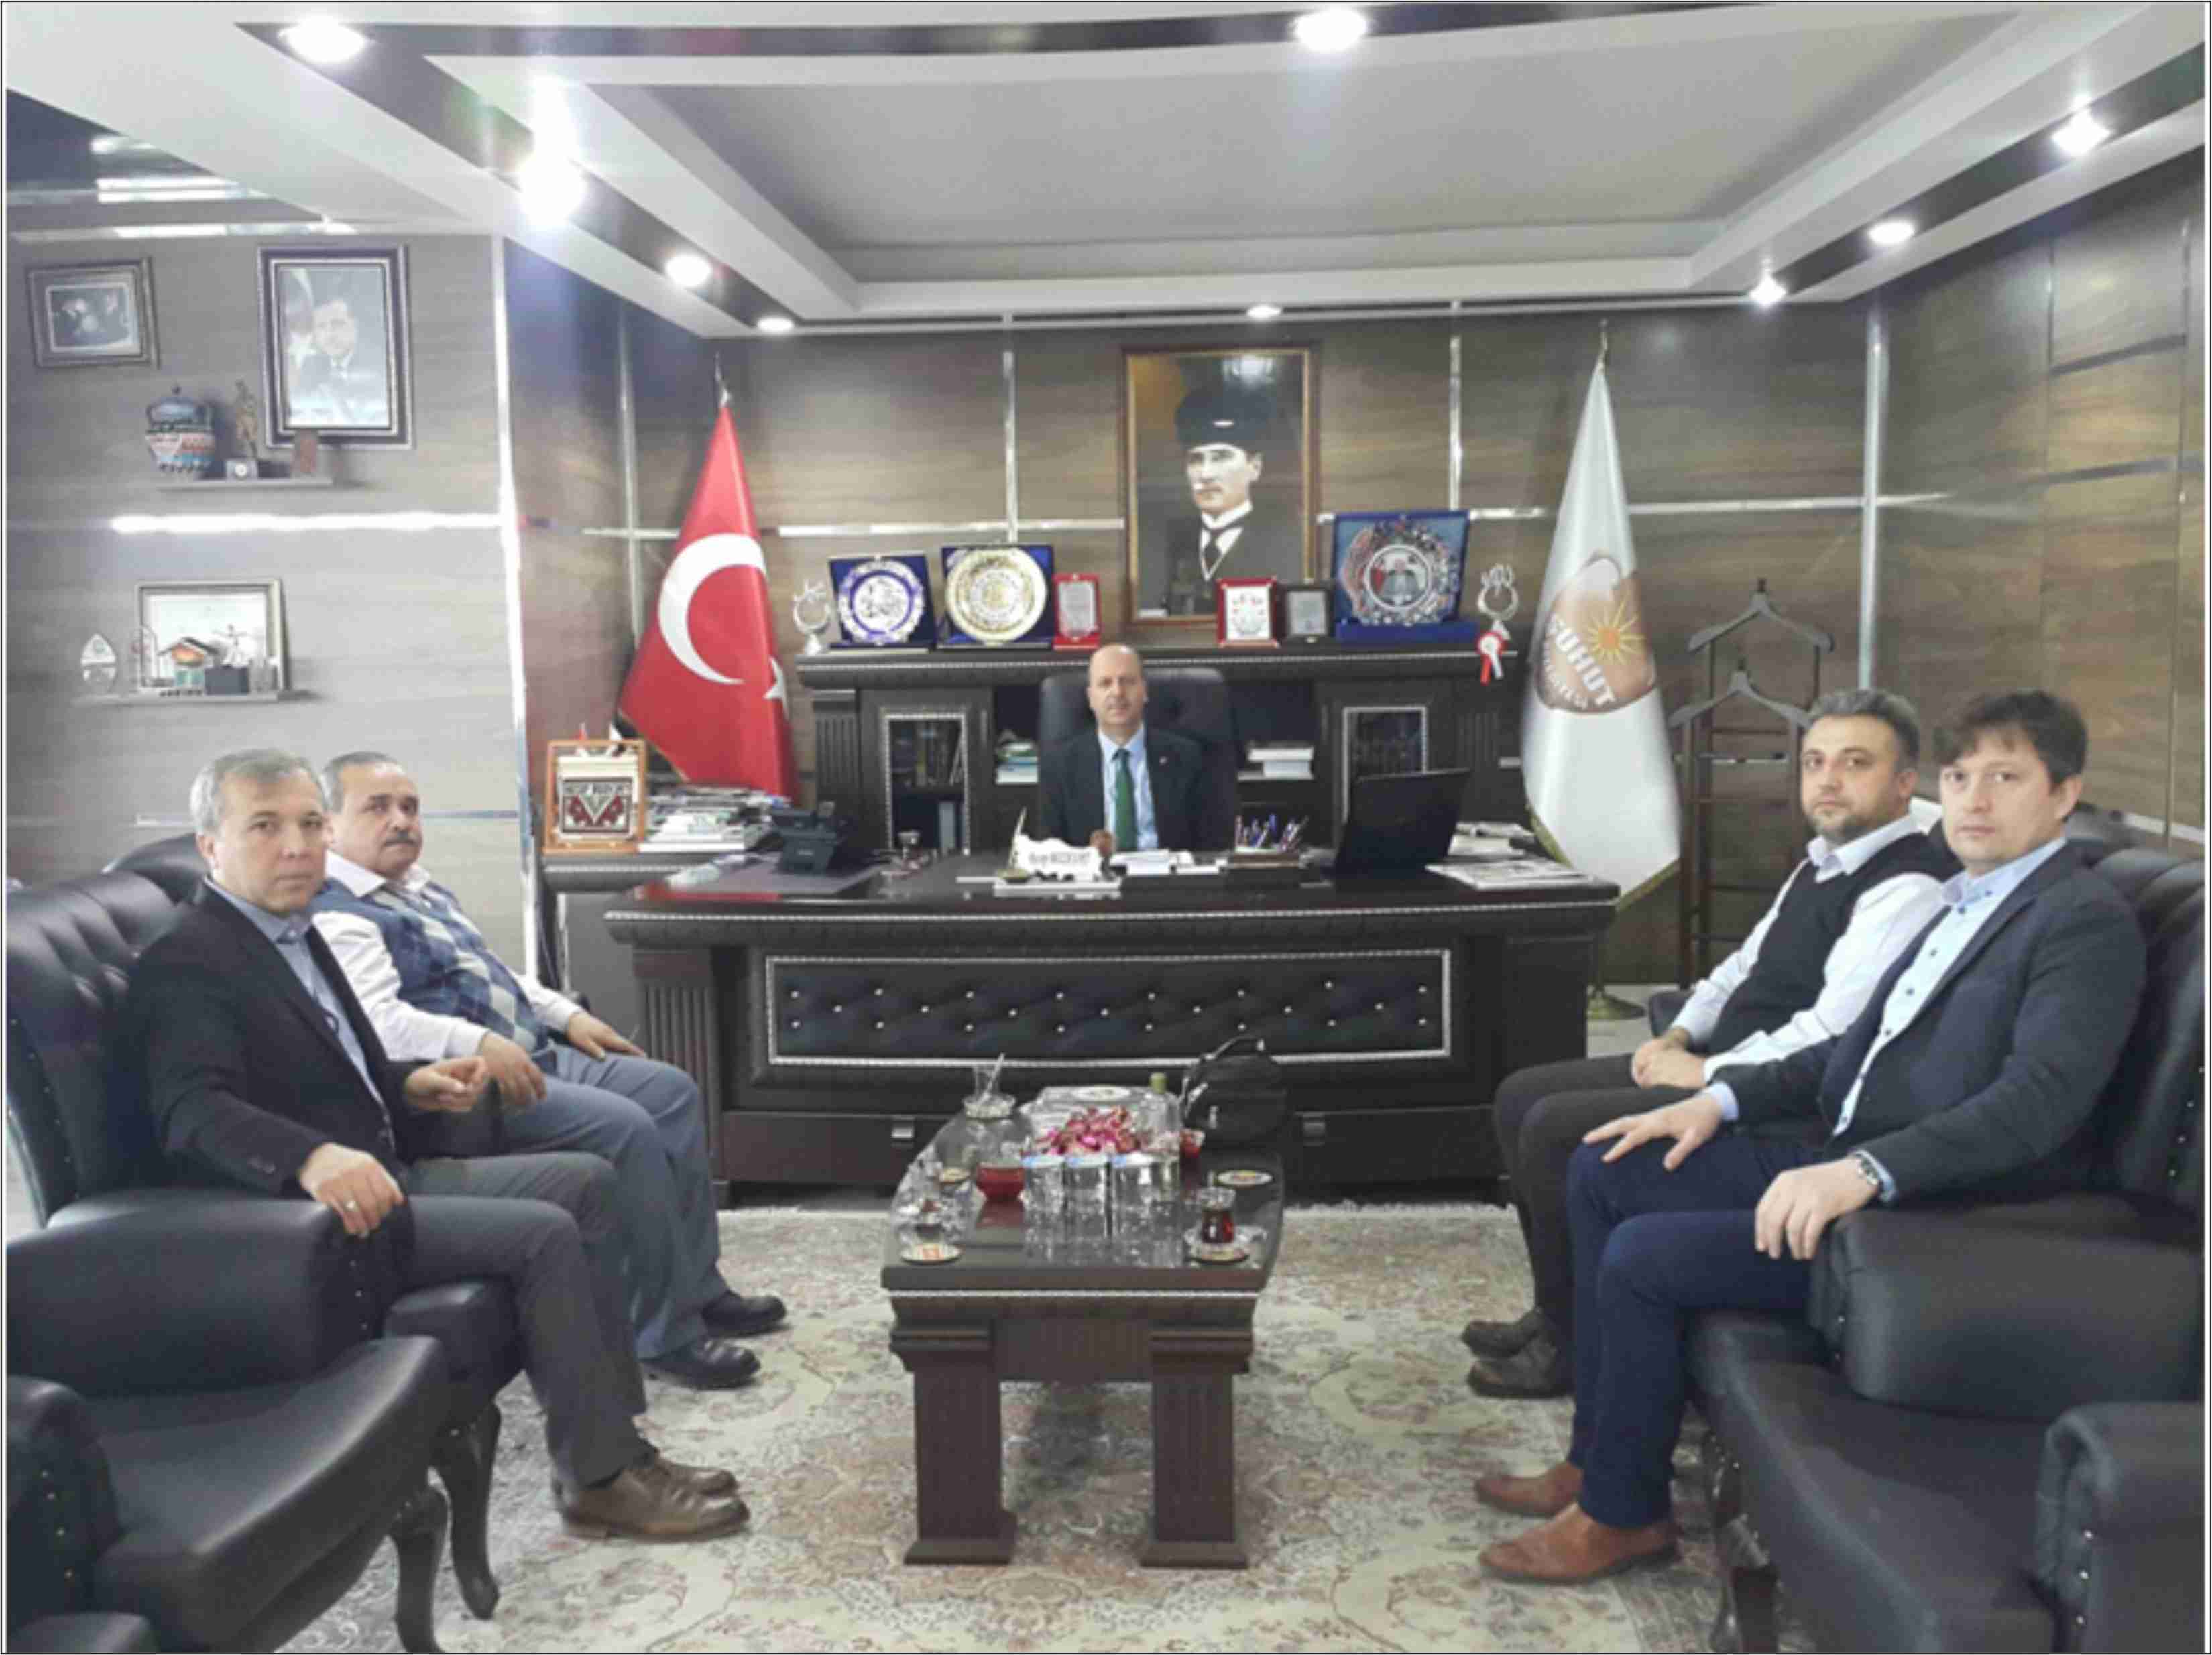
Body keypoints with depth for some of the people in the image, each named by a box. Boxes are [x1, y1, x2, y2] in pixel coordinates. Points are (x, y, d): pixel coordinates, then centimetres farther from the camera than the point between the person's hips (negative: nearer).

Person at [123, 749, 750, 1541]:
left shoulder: (290, 933, 16)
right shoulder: (184, 963, -13)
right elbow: (191, 1111, -29)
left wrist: (410, 1087, 6)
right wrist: (315, 1158, -46)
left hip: (377, 1172, 10)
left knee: (584, 1183, 4)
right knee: (544, 1234, -20)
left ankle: (612, 1438, 4)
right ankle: (598, 1478, -7)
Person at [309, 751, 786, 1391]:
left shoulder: (421, 888, 21)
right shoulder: (337, 917, -11)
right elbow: (376, 1021, -26)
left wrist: (568, 1014, 18)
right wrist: (478, 1045, -37)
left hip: (533, 1056, 11)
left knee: (672, 1091, 3)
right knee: (625, 1128, -24)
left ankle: (696, 1289, 7)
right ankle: (666, 1334, -14)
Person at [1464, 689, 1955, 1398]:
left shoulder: (1907, 888, -17)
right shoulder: (1821, 864, 15)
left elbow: (1831, 1035, -24)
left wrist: (1707, 1073, -16)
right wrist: (1679, 1035, 6)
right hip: (1721, 1066, 10)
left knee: (1554, 1129, -20)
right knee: (1521, 1097, 4)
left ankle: (1572, 1345, -2)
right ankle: (1559, 1311, 13)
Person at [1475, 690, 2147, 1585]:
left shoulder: (2087, 921, -12)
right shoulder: (1969, 900, 17)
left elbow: (2039, 1098, -25)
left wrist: (1866, 1172, -35)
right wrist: (1721, 1099, 8)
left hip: (1939, 1208, -9)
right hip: (1850, 1156, 10)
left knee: (1641, 1258, -19)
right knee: (1603, 1175, 4)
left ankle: (1624, 1511, 3)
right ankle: (1600, 1456, 12)